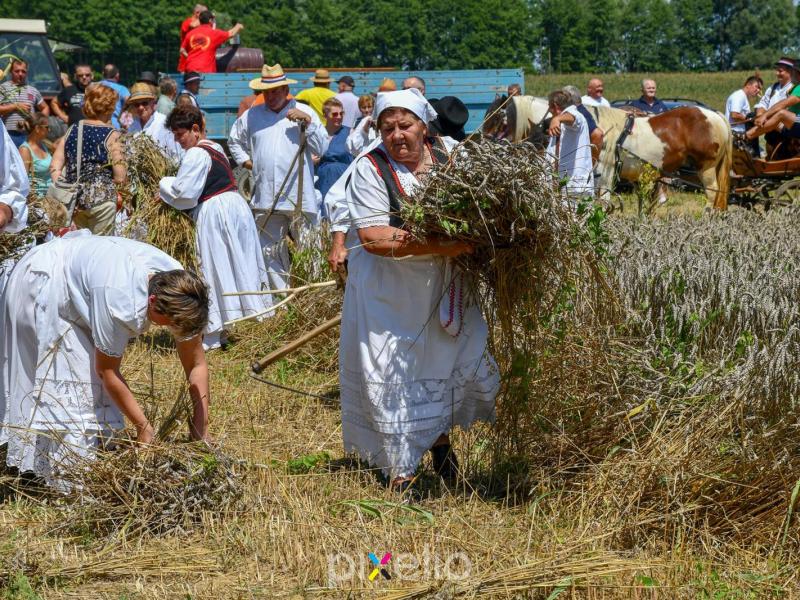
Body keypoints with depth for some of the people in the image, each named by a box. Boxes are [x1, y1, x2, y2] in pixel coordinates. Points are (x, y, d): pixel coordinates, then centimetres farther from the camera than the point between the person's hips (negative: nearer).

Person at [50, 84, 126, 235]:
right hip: (101, 198, -5)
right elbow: (120, 178, -11)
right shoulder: (111, 135, -7)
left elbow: (54, 167, 4)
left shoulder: (72, 130, 7)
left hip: (73, 197, 5)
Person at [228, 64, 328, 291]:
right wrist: (245, 160, 14)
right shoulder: (251, 115, 10)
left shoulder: (304, 111, 3)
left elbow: (322, 148, -3)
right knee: (270, 251, 7)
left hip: (299, 196, -3)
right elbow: (234, 140, 28)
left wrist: (307, 121, -13)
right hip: (265, 198, 3)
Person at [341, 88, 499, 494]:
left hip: (443, 286, 5)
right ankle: (400, 467, 15)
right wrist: (438, 246, -29)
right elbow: (372, 236, -23)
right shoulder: (371, 168, -14)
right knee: (391, 376, 1)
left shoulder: (446, 156, 0)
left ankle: (441, 439, 37)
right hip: (389, 293, -4)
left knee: (460, 360, 11)